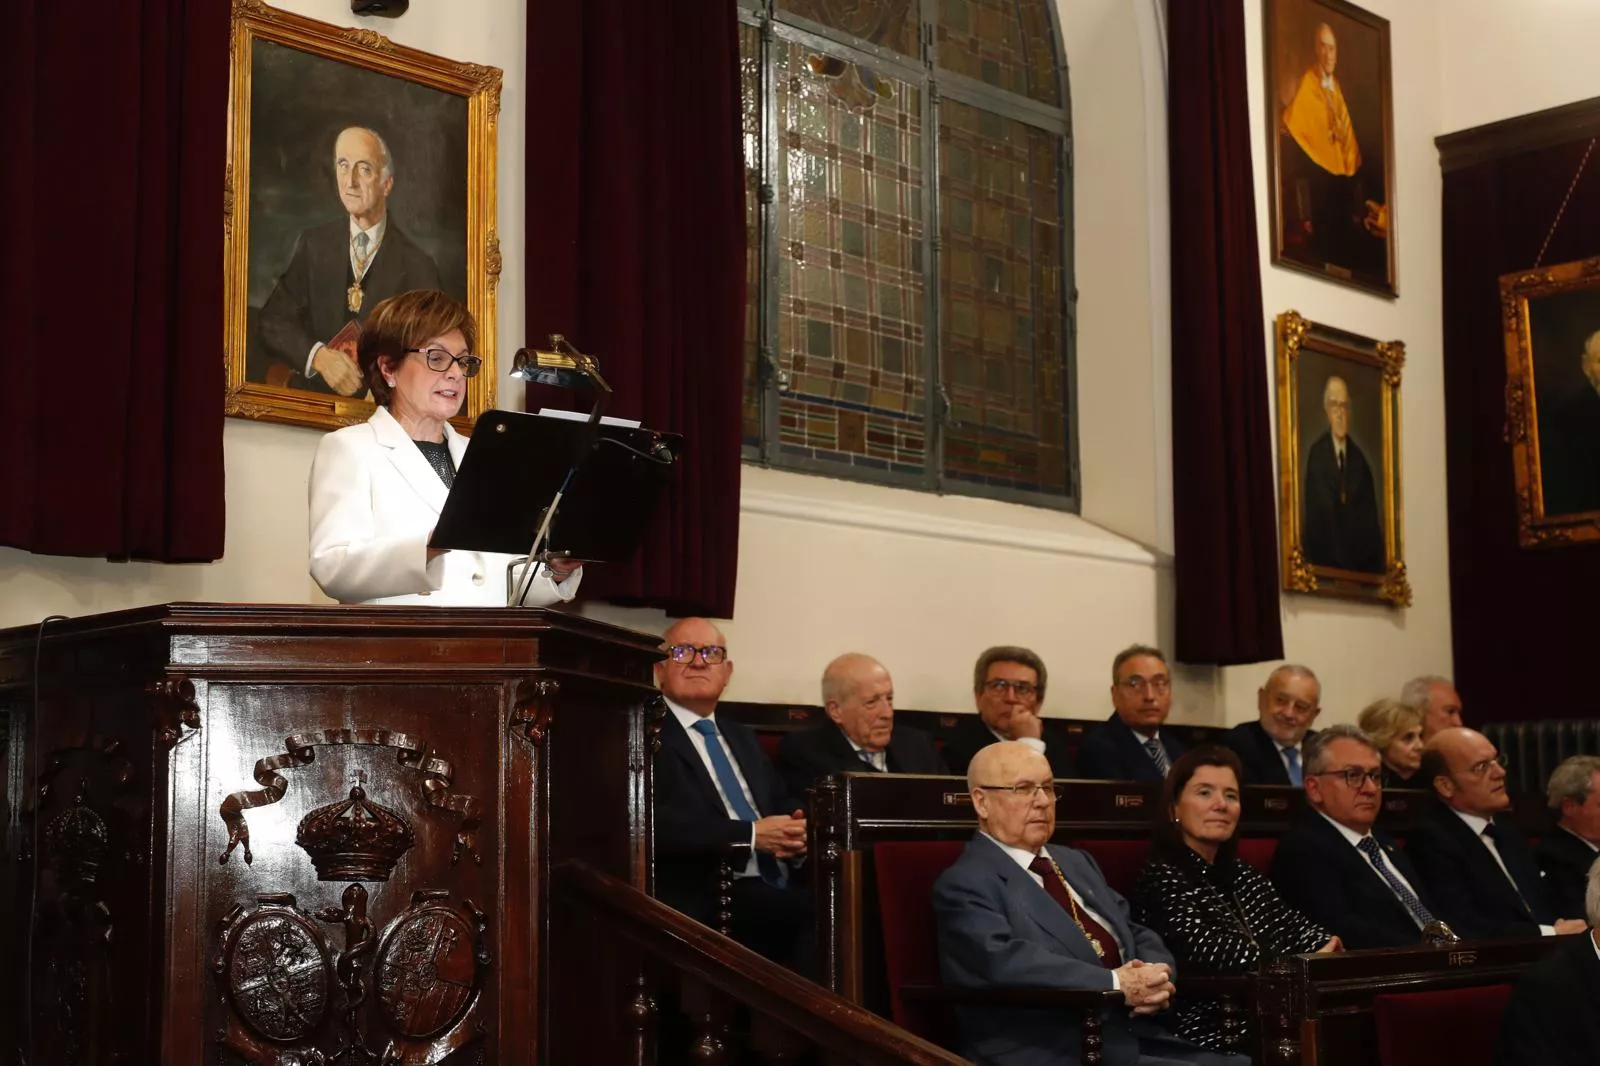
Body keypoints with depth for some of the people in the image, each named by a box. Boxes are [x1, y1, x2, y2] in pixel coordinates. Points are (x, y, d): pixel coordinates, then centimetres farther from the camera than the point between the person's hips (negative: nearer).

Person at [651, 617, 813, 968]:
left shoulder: (742, 739, 28)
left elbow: (784, 804, 21)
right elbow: (658, 824, -13)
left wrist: (798, 833, -3)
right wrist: (750, 835, -15)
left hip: (782, 886, 7)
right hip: (712, 902, -7)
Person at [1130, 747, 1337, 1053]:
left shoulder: (1241, 874, 20)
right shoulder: (1160, 878, -4)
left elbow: (1293, 926, 7)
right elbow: (1205, 949, -19)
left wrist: (1329, 953, -14)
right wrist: (1302, 963, -16)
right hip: (1213, 1036, -7)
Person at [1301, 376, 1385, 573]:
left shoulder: (1359, 457, 7)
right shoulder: (1316, 453, -1)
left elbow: (1370, 514, 8)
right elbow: (1313, 511, -3)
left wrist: (1375, 564, 0)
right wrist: (1313, 559, -10)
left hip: (1360, 559, 3)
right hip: (1326, 556, -2)